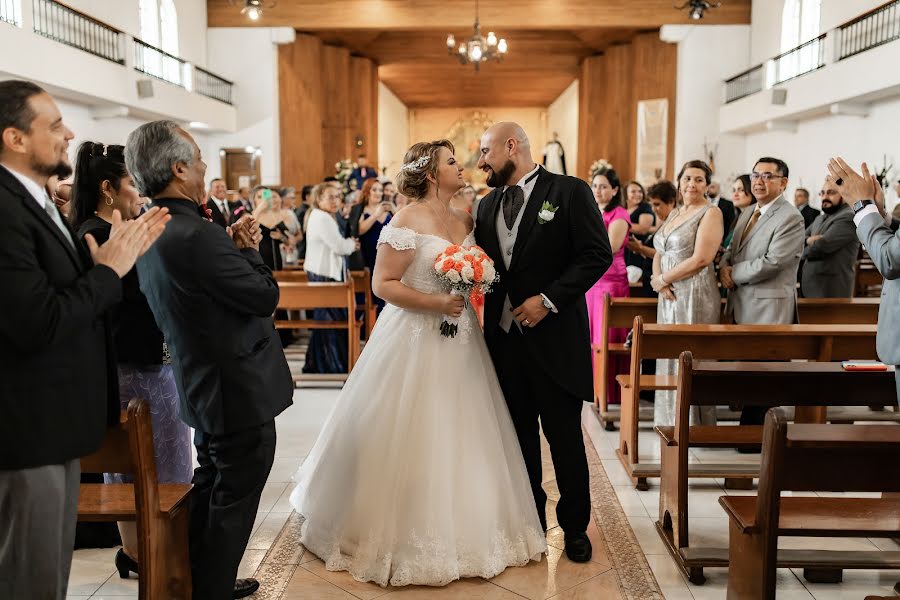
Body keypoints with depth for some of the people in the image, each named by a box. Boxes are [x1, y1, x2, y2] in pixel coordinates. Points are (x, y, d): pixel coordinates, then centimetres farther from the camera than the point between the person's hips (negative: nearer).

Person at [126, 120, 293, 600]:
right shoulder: (197, 236, -27)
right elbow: (266, 296, -21)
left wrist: (232, 244, -1)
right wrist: (247, 248, -6)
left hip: (204, 388, 10)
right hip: (241, 392, -10)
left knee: (209, 490, 24)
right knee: (233, 503, 6)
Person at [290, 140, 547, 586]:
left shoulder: (464, 221, 12)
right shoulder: (408, 222, -10)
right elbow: (383, 284, -14)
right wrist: (436, 303, -21)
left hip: (460, 344, 7)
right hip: (416, 343, -7)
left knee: (459, 438, 11)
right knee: (411, 441, 1)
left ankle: (460, 529, 26)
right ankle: (405, 537, 17)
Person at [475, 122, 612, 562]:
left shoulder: (569, 191, -6)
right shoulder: (487, 205, 13)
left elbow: (598, 254, -12)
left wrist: (548, 299, -17)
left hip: (554, 336, -5)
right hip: (504, 336, 6)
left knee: (565, 437, 6)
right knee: (519, 436, 14)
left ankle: (575, 526, 23)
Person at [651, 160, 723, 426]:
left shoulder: (711, 213, -6)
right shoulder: (674, 213, 17)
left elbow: (701, 259, -17)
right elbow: (659, 254, 14)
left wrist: (661, 279, -10)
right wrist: (660, 281, -7)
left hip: (696, 296, -7)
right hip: (670, 295, 7)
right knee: (670, 355, 10)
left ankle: (694, 423, 10)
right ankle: (672, 419, 21)